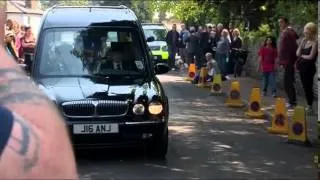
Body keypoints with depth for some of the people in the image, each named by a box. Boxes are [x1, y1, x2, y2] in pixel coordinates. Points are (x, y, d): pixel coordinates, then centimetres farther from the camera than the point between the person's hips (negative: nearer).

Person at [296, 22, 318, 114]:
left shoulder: (315, 43, -10)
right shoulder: (304, 41, 11)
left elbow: (311, 56, -15)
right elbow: (298, 53, 6)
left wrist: (302, 55, -1)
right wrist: (302, 43, -4)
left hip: (309, 67, -7)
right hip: (302, 67, 7)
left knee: (308, 86, -7)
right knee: (305, 87, 9)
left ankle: (310, 107, -3)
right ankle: (309, 105, 15)